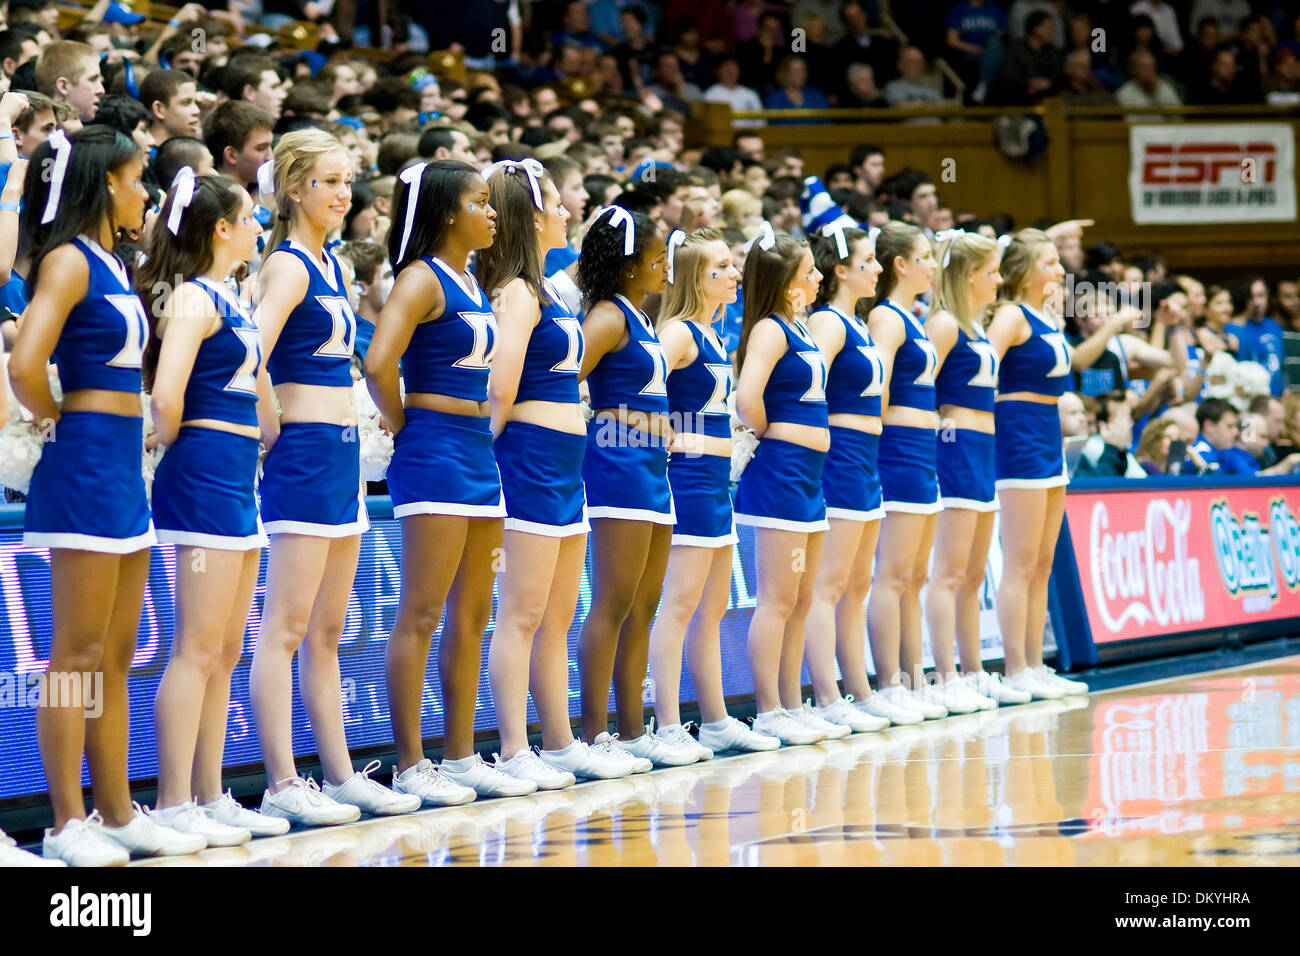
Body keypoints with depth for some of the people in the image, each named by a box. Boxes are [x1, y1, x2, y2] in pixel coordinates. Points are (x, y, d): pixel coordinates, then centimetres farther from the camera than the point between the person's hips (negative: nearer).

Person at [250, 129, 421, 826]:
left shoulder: (330, 264, 15)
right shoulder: (287, 266, -12)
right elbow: (252, 356, -26)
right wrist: (271, 429, -16)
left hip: (340, 451, 9)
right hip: (303, 453, -9)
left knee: (326, 631, 13)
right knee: (287, 628, -8)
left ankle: (340, 775, 18)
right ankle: (281, 786, -8)